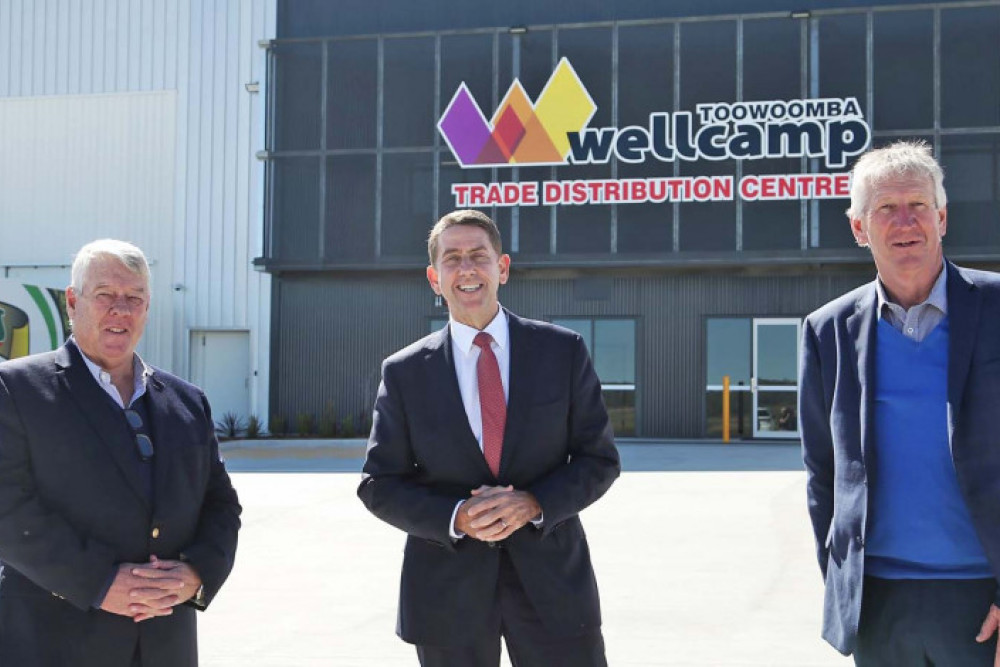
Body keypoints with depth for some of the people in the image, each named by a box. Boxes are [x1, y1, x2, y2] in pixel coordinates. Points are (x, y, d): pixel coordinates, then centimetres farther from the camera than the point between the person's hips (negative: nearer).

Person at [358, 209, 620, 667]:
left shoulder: (564, 351, 1)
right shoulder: (404, 372, 1)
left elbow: (600, 459, 2)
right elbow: (380, 486, 1)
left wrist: (533, 504, -15)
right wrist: (457, 517, -16)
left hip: (552, 579, 0)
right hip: (448, 590, 0)